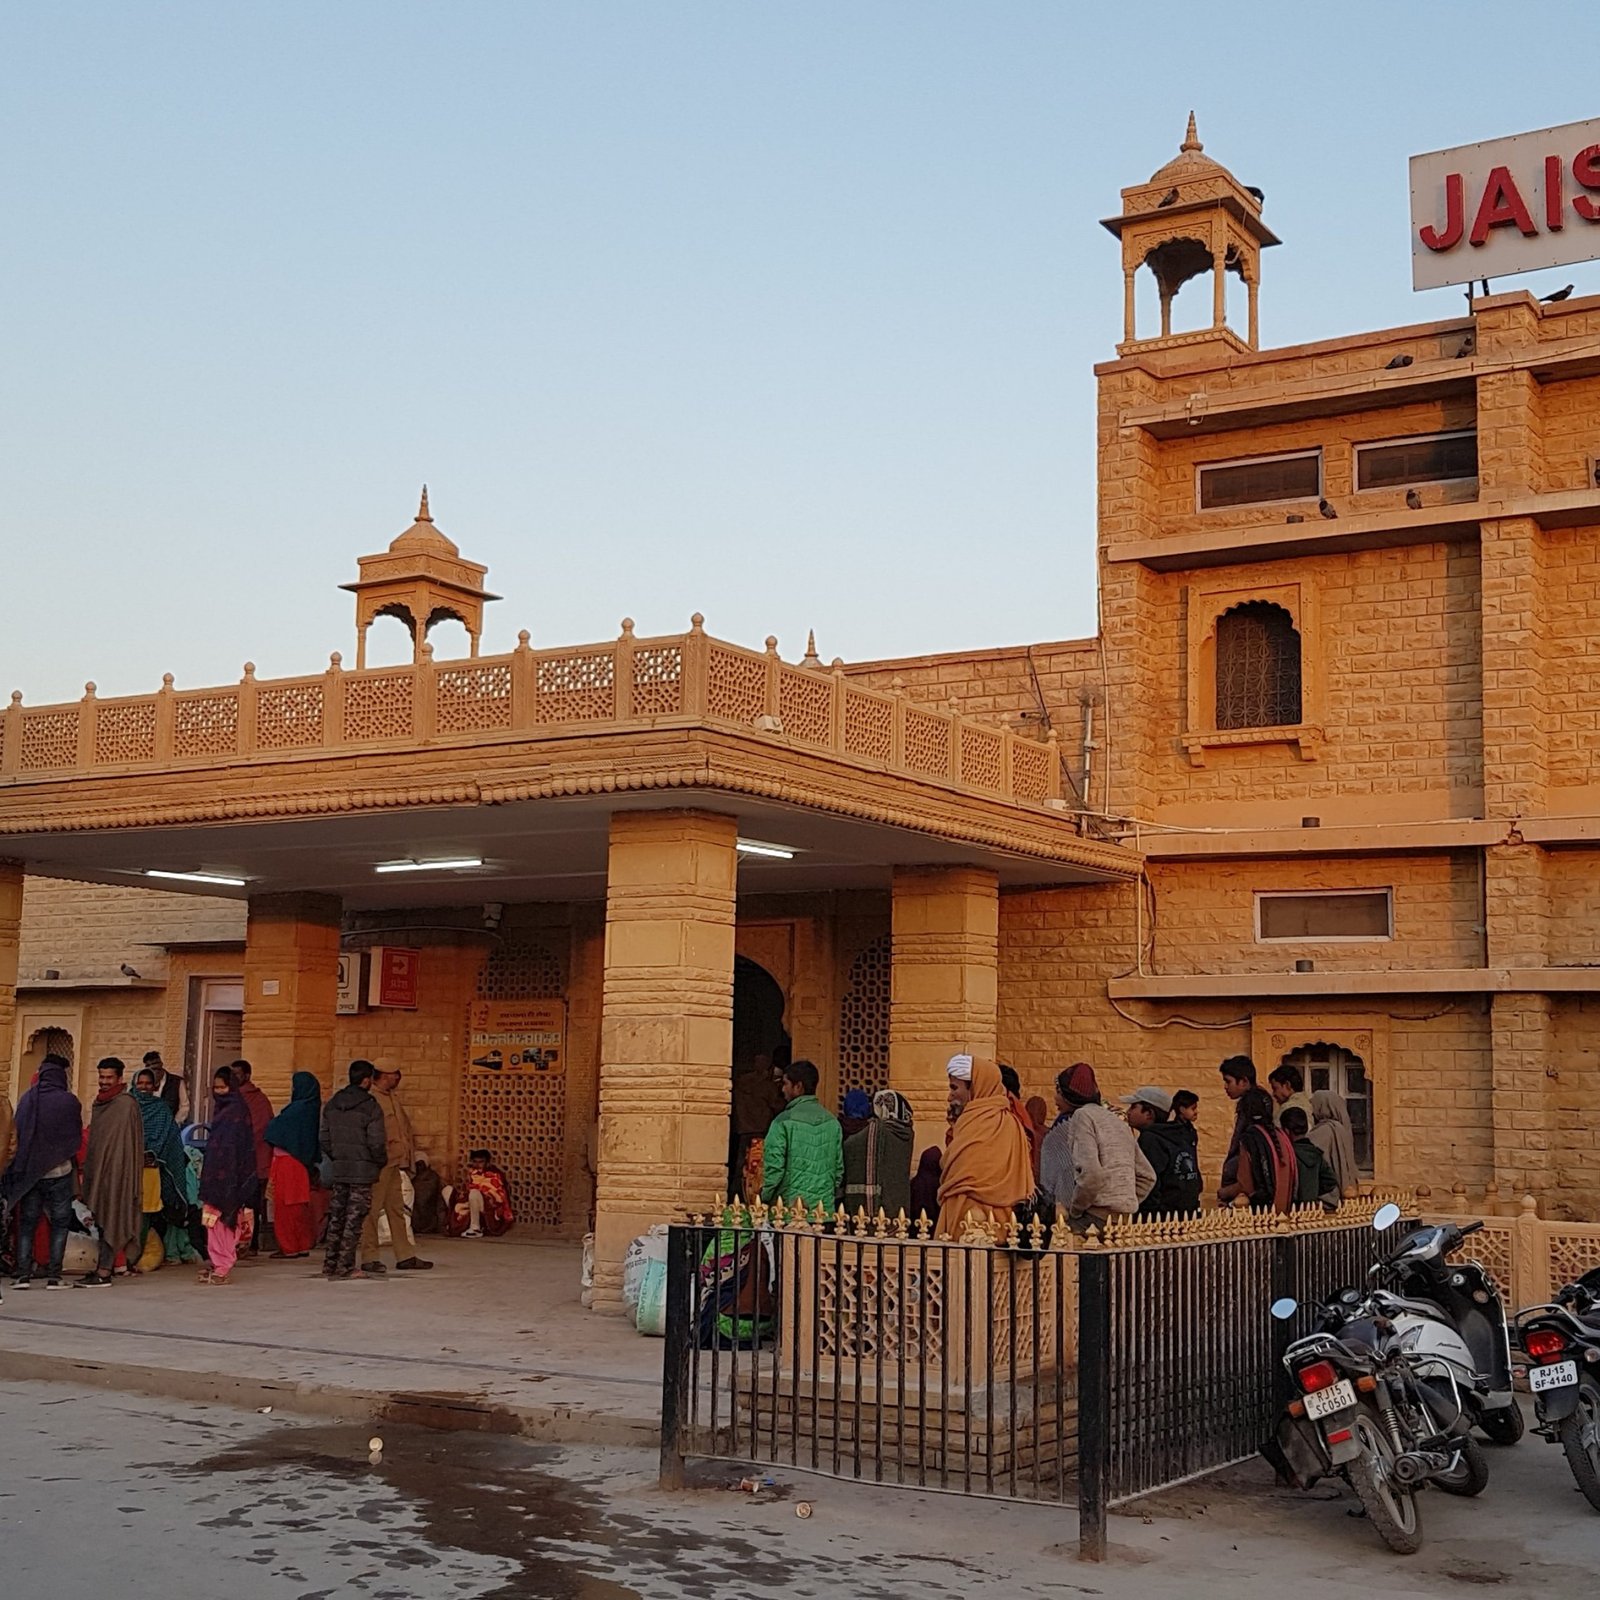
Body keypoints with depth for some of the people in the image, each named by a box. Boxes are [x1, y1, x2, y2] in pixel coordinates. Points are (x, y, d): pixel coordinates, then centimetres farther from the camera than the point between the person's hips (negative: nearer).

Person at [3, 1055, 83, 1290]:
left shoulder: (26, 1100, -1)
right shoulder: (69, 1101, -9)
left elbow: (18, 1136, 6)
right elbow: (77, 1139, 0)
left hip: (29, 1172, 2)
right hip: (60, 1173, -2)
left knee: (27, 1224, 10)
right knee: (60, 1223, 7)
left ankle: (23, 1274, 4)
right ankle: (53, 1275, 2)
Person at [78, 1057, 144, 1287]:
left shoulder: (126, 1104, -10)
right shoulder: (98, 1102, 15)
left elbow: (130, 1142, -14)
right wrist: (89, 1169, 17)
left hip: (116, 1170, -8)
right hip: (97, 1169, 8)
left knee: (109, 1221, -8)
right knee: (100, 1220, 10)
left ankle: (104, 1272, -9)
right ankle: (102, 1265, 15)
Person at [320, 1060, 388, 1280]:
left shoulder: (332, 1105, 8)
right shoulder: (370, 1107, -12)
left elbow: (325, 1140, 10)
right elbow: (376, 1143, -14)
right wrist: (382, 1161, 3)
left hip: (339, 1169, 6)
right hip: (363, 1170, -6)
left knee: (336, 1217, 13)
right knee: (354, 1219, -1)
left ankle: (330, 1264, 15)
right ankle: (346, 1266, -1)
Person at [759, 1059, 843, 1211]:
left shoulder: (784, 1122, -9)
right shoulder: (832, 1122, 7)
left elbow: (774, 1167, -9)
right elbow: (839, 1168, 11)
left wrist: (764, 1199, 3)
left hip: (791, 1206, -5)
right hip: (825, 1207, 5)